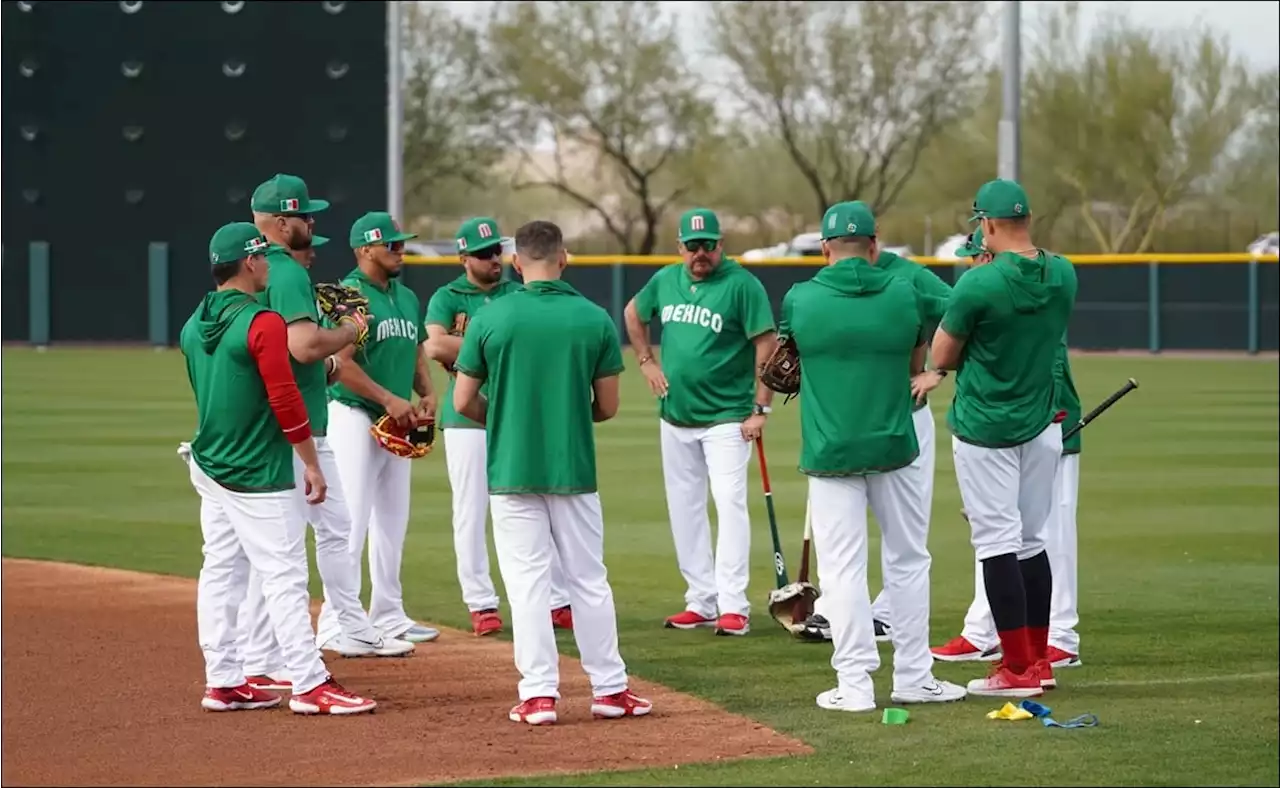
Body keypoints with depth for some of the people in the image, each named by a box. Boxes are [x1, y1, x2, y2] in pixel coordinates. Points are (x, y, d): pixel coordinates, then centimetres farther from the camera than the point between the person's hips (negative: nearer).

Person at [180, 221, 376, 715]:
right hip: (257, 474, -8)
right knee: (285, 576, -7)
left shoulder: (194, 326, 9)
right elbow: (284, 399, -17)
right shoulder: (262, 323, -16)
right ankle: (309, 685, -7)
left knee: (220, 572, 11)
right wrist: (311, 464, -11)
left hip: (208, 465, 9)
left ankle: (223, 681, 14)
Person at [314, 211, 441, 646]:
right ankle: (336, 621, -8)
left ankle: (388, 615, 20)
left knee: (393, 521, 12)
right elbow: (341, 362, -18)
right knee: (351, 521, -10)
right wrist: (388, 399, -21)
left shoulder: (408, 298, 15)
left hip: (397, 424, 8)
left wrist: (427, 394, 4)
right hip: (354, 417, -8)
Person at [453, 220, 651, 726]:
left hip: (511, 470, -1)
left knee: (527, 583, 3)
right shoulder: (595, 319, -3)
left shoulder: (490, 318, -6)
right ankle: (609, 688, 14)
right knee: (589, 580, 10)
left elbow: (463, 401, -3)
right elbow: (607, 407, 1)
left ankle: (540, 693, 1)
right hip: (574, 470, 1)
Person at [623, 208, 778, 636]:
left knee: (730, 504, -13)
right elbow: (634, 314, 25)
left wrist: (761, 409, -18)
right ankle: (700, 601, 17)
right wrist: (646, 361, 13)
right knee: (684, 508, 9)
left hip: (726, 419, -6)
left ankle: (733, 605, -14)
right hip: (675, 418, 6)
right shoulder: (666, 280, 6)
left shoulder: (742, 285, -11)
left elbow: (767, 346, -14)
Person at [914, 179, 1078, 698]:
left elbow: (942, 354, -10)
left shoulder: (980, 284, -20)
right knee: (1033, 541, 14)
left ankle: (1017, 669, -4)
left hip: (984, 429, -6)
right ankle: (1038, 660, 18)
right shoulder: (1063, 275, -1)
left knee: (997, 543, -3)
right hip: (1042, 424, 6)